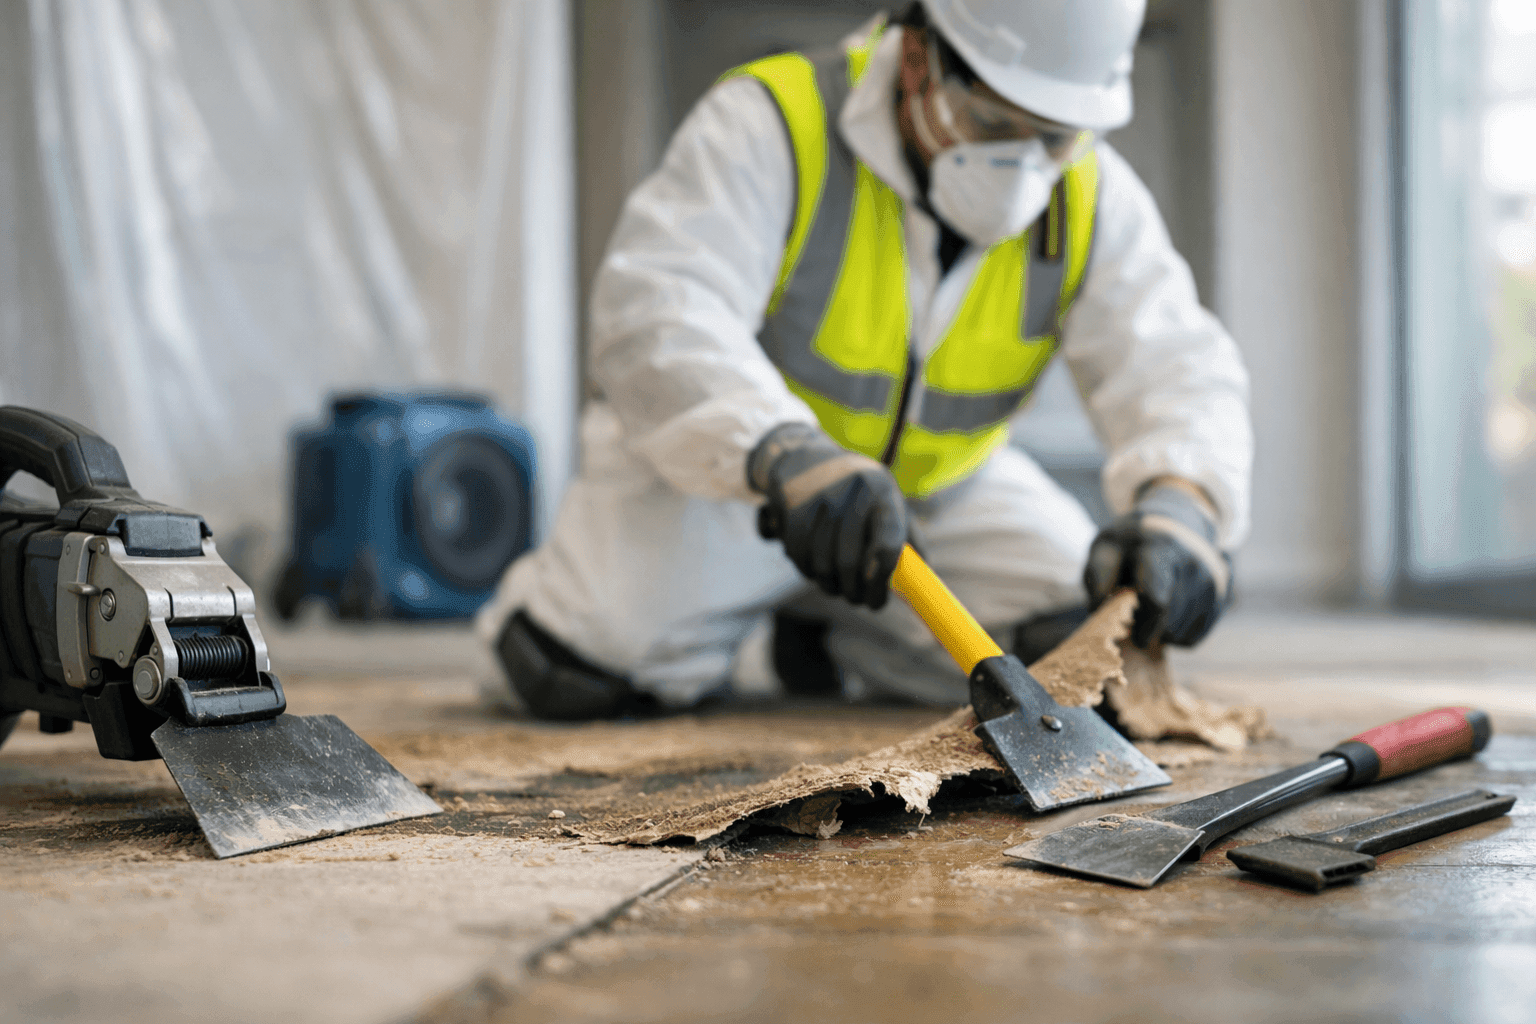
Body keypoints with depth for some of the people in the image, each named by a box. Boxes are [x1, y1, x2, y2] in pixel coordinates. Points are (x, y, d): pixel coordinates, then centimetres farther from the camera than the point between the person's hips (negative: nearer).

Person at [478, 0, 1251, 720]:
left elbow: (1173, 362, -21)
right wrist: (784, 456, -57)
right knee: (581, 667, -24)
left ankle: (817, 628, 10)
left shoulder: (1092, 196, -13)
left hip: (939, 482, 4)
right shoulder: (770, 124, -26)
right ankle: (733, 620, 12)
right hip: (713, 464, -4)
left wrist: (1178, 502, -45)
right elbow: (653, 314, -38)